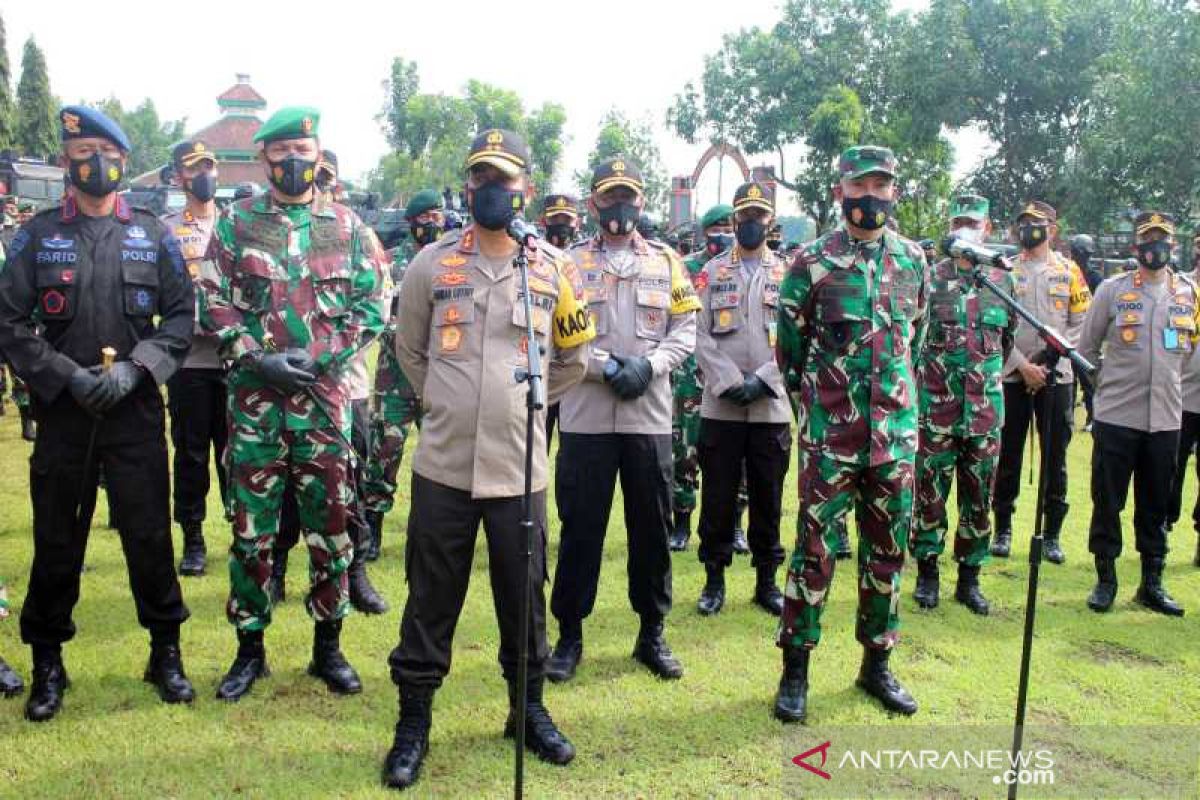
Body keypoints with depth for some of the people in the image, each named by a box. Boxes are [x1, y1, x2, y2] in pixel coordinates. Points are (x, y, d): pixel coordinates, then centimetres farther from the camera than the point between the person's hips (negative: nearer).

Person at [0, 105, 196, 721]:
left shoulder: (152, 235, 5)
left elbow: (182, 313, 2)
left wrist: (134, 368, -11)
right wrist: (67, 375, -12)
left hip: (137, 410, 0)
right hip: (62, 410, 0)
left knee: (149, 533, 4)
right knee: (56, 539, 9)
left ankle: (166, 652, 20)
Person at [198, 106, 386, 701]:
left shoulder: (348, 226, 6)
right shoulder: (236, 221, 5)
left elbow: (370, 308, 2)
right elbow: (214, 301, 1)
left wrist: (316, 357, -10)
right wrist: (257, 359, -13)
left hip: (324, 396, 1)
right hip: (254, 396, 0)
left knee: (330, 524, 6)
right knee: (250, 527, 5)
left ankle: (328, 645, 22)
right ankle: (250, 647, 21)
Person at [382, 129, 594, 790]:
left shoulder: (554, 269, 2)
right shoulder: (433, 262, 1)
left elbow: (572, 360, 14)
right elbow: (409, 351, 13)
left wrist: (522, 406, 11)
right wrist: (446, 404, 8)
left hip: (520, 466, 1)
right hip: (443, 463, 0)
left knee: (524, 597, 13)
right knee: (431, 599, 8)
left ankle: (529, 710, 33)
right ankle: (414, 722, 24)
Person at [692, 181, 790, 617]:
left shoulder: (788, 273, 8)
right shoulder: (712, 272, 7)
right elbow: (701, 336, -1)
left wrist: (762, 380, -12)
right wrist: (731, 382, -13)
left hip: (773, 406, 1)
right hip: (720, 405, 0)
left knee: (768, 496, 8)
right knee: (718, 495, 3)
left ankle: (767, 580, 20)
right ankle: (714, 578, 16)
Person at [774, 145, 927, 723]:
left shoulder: (913, 260, 8)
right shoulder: (812, 262, -4)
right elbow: (790, 347, 3)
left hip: (895, 431, 4)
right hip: (830, 435, -4)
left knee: (887, 550, 11)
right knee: (815, 549, -1)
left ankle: (876, 664, 26)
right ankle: (795, 670, 12)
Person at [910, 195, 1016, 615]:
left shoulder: (1004, 281, 8)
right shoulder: (930, 277, -2)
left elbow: (1009, 339, 19)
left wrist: (989, 376, 16)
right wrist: (921, 379, 0)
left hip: (985, 410, 3)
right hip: (935, 408, -3)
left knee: (979, 498, 10)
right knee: (930, 494, 4)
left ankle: (969, 578, 22)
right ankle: (927, 574, 19)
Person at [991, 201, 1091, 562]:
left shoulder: (1069, 271, 7)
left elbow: (1081, 323, 5)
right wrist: (1023, 365, -10)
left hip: (1056, 377, 1)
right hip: (1012, 376, -1)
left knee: (1056, 458, 4)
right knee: (1009, 456, 5)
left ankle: (1053, 535, 14)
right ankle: (1003, 530, 15)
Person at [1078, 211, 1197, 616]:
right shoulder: (1112, 289, 0)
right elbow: (1086, 347, 5)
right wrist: (1103, 386, 6)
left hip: (1165, 419, 3)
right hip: (1115, 417, -2)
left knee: (1156, 506, 11)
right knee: (1107, 502, 3)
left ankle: (1152, 583, 22)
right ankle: (1105, 579, 16)